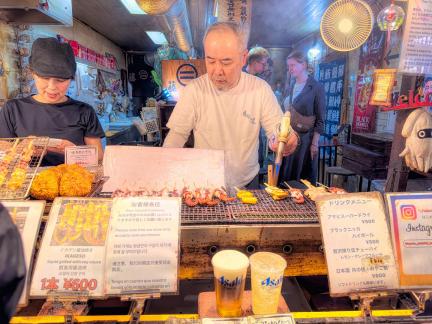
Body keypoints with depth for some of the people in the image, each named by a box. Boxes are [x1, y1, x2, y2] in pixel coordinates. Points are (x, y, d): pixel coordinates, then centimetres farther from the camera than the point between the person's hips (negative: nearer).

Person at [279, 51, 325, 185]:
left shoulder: (316, 87, -5)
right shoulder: (290, 87, 11)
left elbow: (320, 120, -7)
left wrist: (315, 143, -12)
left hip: (305, 139, -5)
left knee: (304, 176, 2)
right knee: (285, 173, 8)